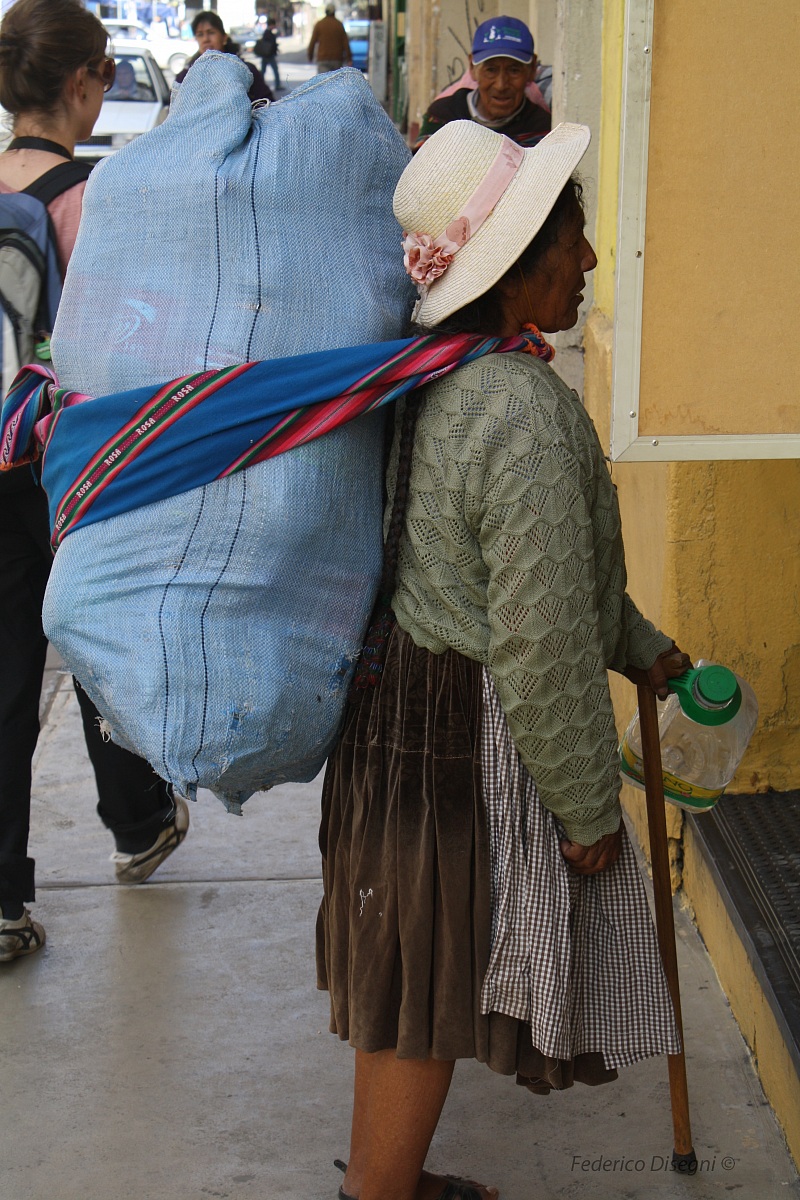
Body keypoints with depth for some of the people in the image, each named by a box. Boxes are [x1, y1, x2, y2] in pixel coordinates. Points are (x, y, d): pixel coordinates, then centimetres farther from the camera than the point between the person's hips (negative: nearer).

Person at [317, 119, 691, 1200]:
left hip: (402, 695, 10)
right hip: (472, 740, -10)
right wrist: (589, 809, -13)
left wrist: (642, 648, 26)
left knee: (408, 981, 24)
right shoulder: (529, 411, -27)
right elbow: (546, 647, -24)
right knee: (424, 998, 8)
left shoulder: (440, 380, 5)